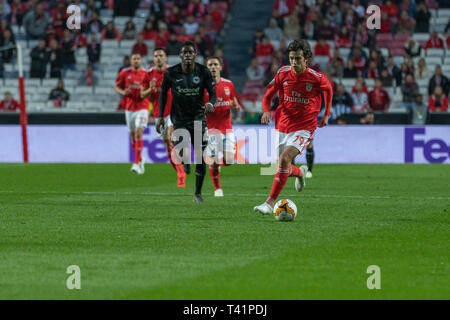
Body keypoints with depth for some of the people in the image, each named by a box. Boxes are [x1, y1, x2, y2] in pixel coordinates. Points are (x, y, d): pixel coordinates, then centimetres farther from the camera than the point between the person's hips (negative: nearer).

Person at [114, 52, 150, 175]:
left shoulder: (146, 74, 0)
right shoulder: (124, 73, 3)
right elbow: (116, 87, 10)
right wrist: (123, 92, -10)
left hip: (142, 108, -3)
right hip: (129, 108, 3)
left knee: (139, 133, -17)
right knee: (133, 136, 10)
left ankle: (136, 163, -21)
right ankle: (140, 160, 32)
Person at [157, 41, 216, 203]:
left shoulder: (203, 72, -7)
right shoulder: (171, 73, -7)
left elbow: (213, 92, -4)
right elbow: (163, 94, 5)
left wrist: (210, 103, -28)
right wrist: (160, 116, 1)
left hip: (198, 117, 1)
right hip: (179, 118, -1)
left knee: (200, 157, 0)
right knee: (182, 149, -22)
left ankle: (198, 193, 17)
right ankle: (185, 160, 18)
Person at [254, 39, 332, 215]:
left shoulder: (316, 77, -10)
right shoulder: (283, 73, -4)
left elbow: (328, 89, 13)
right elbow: (268, 96, 7)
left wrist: (326, 115, 14)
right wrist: (266, 111, -14)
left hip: (304, 128, -4)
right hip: (283, 126, 4)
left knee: (285, 159, -25)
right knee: (282, 167, 8)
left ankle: (270, 203, -25)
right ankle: (300, 172, 46)